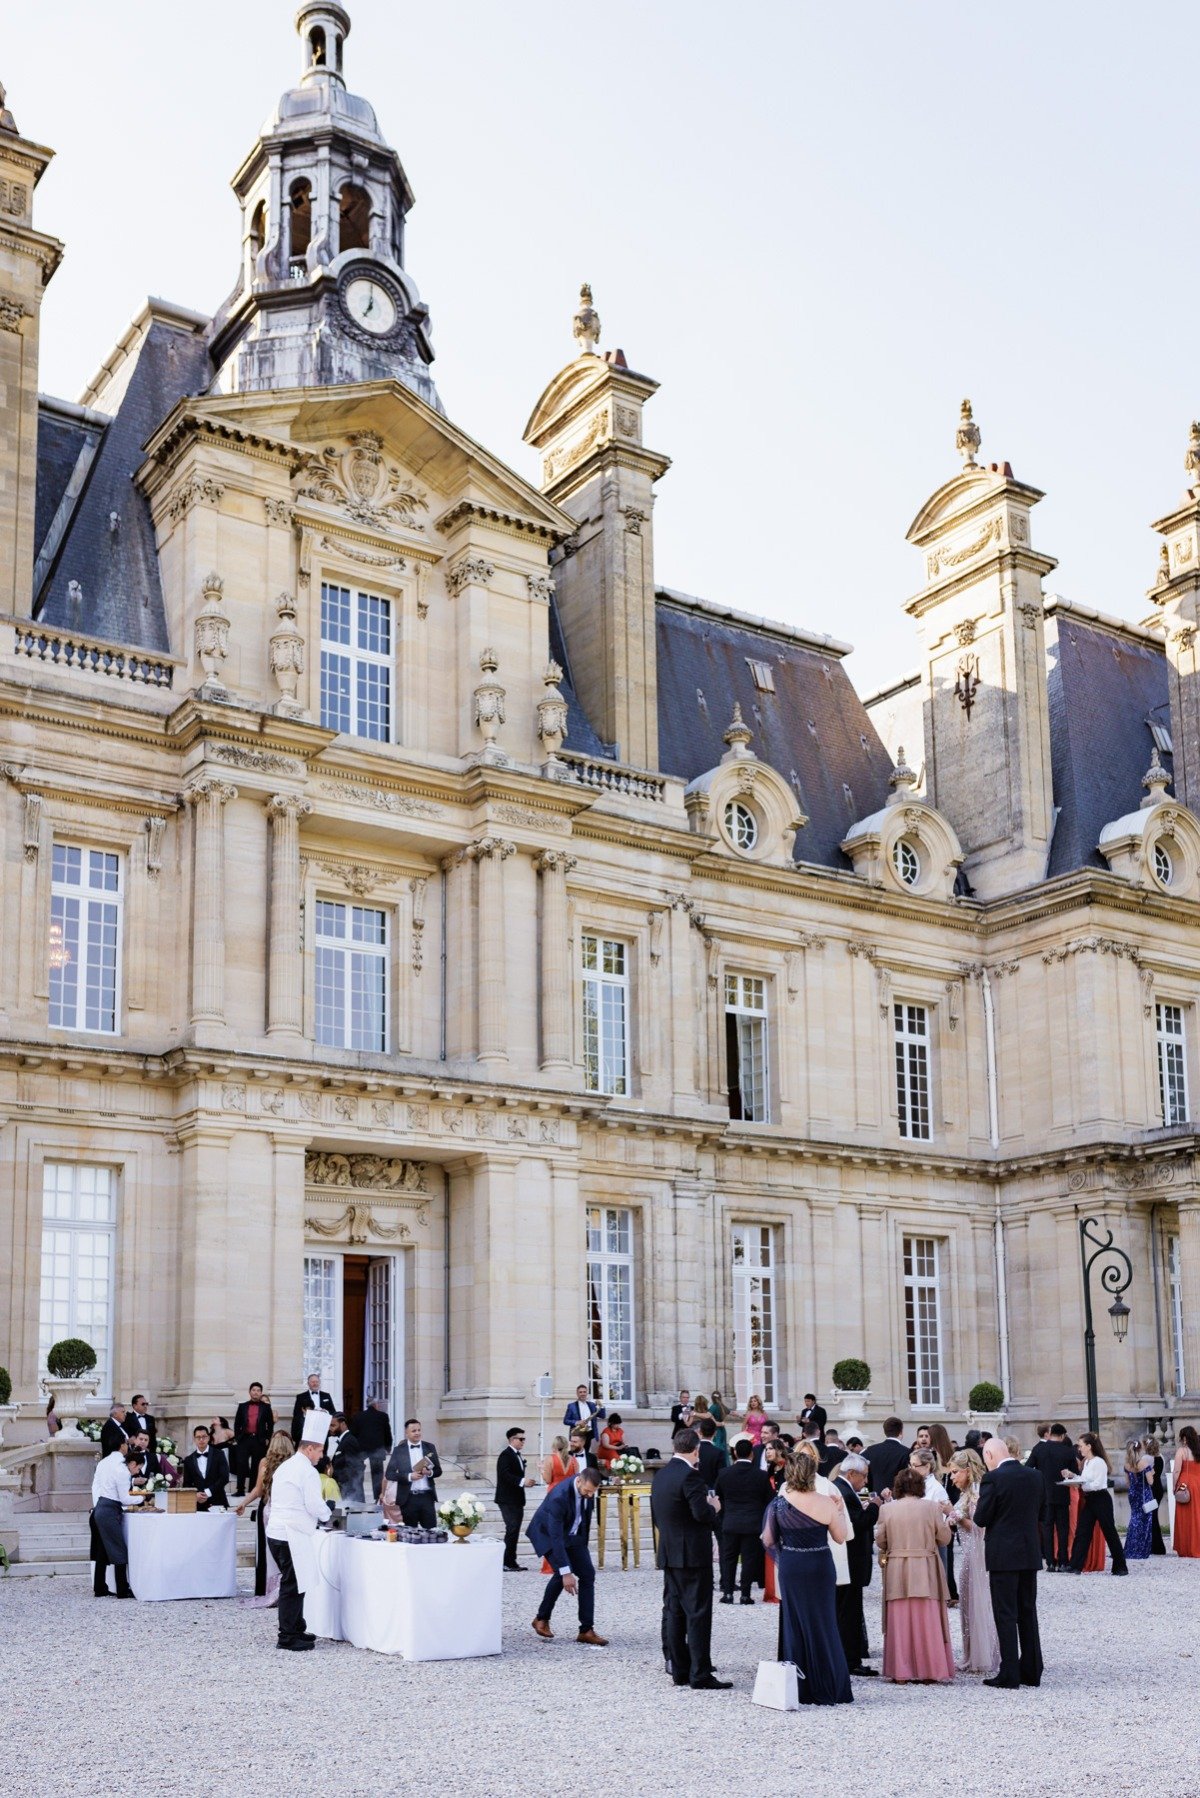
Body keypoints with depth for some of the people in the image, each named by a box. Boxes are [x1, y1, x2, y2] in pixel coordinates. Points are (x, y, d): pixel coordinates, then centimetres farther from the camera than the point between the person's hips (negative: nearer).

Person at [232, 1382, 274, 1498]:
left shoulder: (266, 1407, 8)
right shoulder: (243, 1406, 11)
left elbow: (270, 1424, 8)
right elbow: (237, 1423, 11)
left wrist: (267, 1439, 1)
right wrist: (236, 1438, 3)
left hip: (259, 1440, 0)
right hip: (244, 1439, 0)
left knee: (256, 1466, 3)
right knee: (241, 1463, -9)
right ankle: (240, 1489, -6)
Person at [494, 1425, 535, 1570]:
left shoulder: (518, 1455, 16)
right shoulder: (506, 1455, -12)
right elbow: (505, 1475, -24)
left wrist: (525, 1481, 5)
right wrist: (522, 1481, -28)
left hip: (517, 1499, 9)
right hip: (507, 1500, -9)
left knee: (514, 1530, 11)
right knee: (512, 1529, -13)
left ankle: (512, 1562, 16)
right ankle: (506, 1563, -10)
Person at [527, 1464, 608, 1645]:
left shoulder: (588, 1487, -17)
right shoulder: (559, 1496, -38)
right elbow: (556, 1536, -38)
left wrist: (584, 1541, 15)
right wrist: (566, 1571, -40)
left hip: (573, 1533, 6)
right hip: (547, 1533, -6)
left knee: (588, 1574, -6)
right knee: (561, 1574, -23)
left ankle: (586, 1630, -2)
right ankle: (542, 1619, -2)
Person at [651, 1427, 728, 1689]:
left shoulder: (661, 1476, 11)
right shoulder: (690, 1475, -16)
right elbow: (702, 1513, -23)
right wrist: (715, 1507, -4)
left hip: (669, 1553, 8)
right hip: (693, 1555, -8)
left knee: (674, 1613, 10)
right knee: (698, 1614, -5)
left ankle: (679, 1670, 15)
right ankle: (700, 1675, -5)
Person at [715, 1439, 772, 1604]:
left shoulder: (724, 1473, -4)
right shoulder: (761, 1475, -8)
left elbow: (719, 1498, 8)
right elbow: (770, 1499, 0)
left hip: (730, 1524, 1)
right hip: (753, 1524, -1)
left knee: (729, 1558, 11)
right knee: (749, 1558, 5)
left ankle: (727, 1593, 10)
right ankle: (745, 1594, 5)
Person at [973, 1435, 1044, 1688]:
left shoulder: (993, 1478, -14)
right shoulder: (1034, 1475, 5)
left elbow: (981, 1519, -12)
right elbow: (1041, 1513, 13)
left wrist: (976, 1509, 8)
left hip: (1003, 1554, -6)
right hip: (1030, 1553, 6)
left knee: (1005, 1614, -1)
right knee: (1028, 1611, 14)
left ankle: (1009, 1674, -1)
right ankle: (1031, 1672, 18)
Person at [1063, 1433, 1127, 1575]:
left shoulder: (1099, 1462, -15)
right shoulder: (1086, 1462, 12)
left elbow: (1098, 1484, -20)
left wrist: (1080, 1485, -26)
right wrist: (1073, 1476, 3)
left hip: (1101, 1499, -9)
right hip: (1089, 1500, 9)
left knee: (1109, 1532, -1)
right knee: (1082, 1532, 4)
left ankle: (1120, 1567, 9)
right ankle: (1076, 1566, 4)